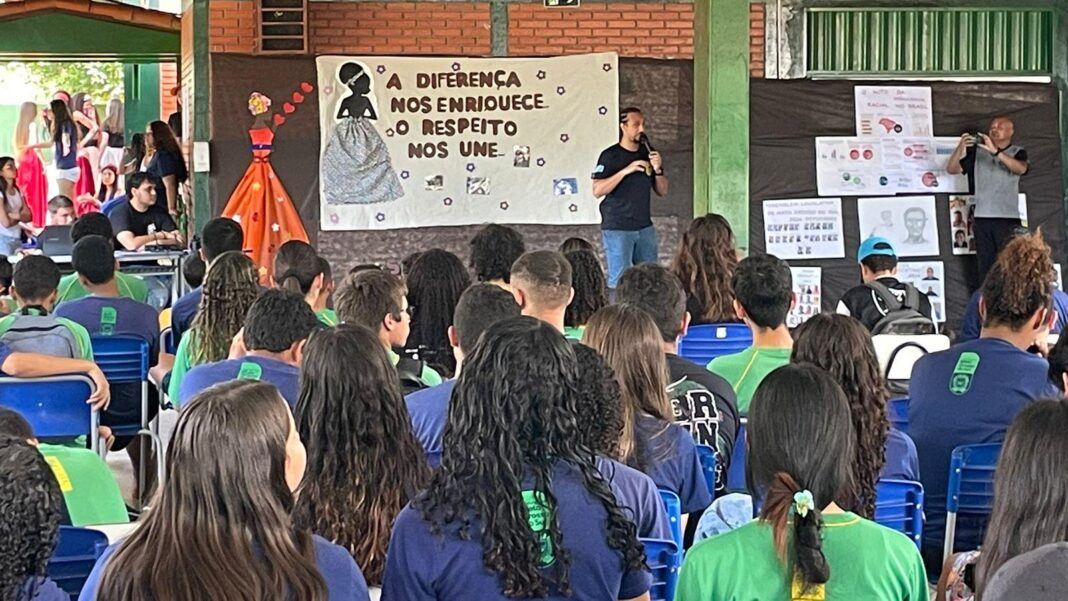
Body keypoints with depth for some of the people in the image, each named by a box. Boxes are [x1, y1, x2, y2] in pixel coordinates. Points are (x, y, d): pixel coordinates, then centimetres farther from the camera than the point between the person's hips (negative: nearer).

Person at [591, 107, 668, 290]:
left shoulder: (648, 154, 10)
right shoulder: (610, 156, -6)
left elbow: (662, 191, 12)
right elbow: (597, 190, -15)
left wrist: (658, 170, -7)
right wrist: (625, 171, -21)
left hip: (645, 227, 5)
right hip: (617, 228, -5)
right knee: (619, 280, -6)